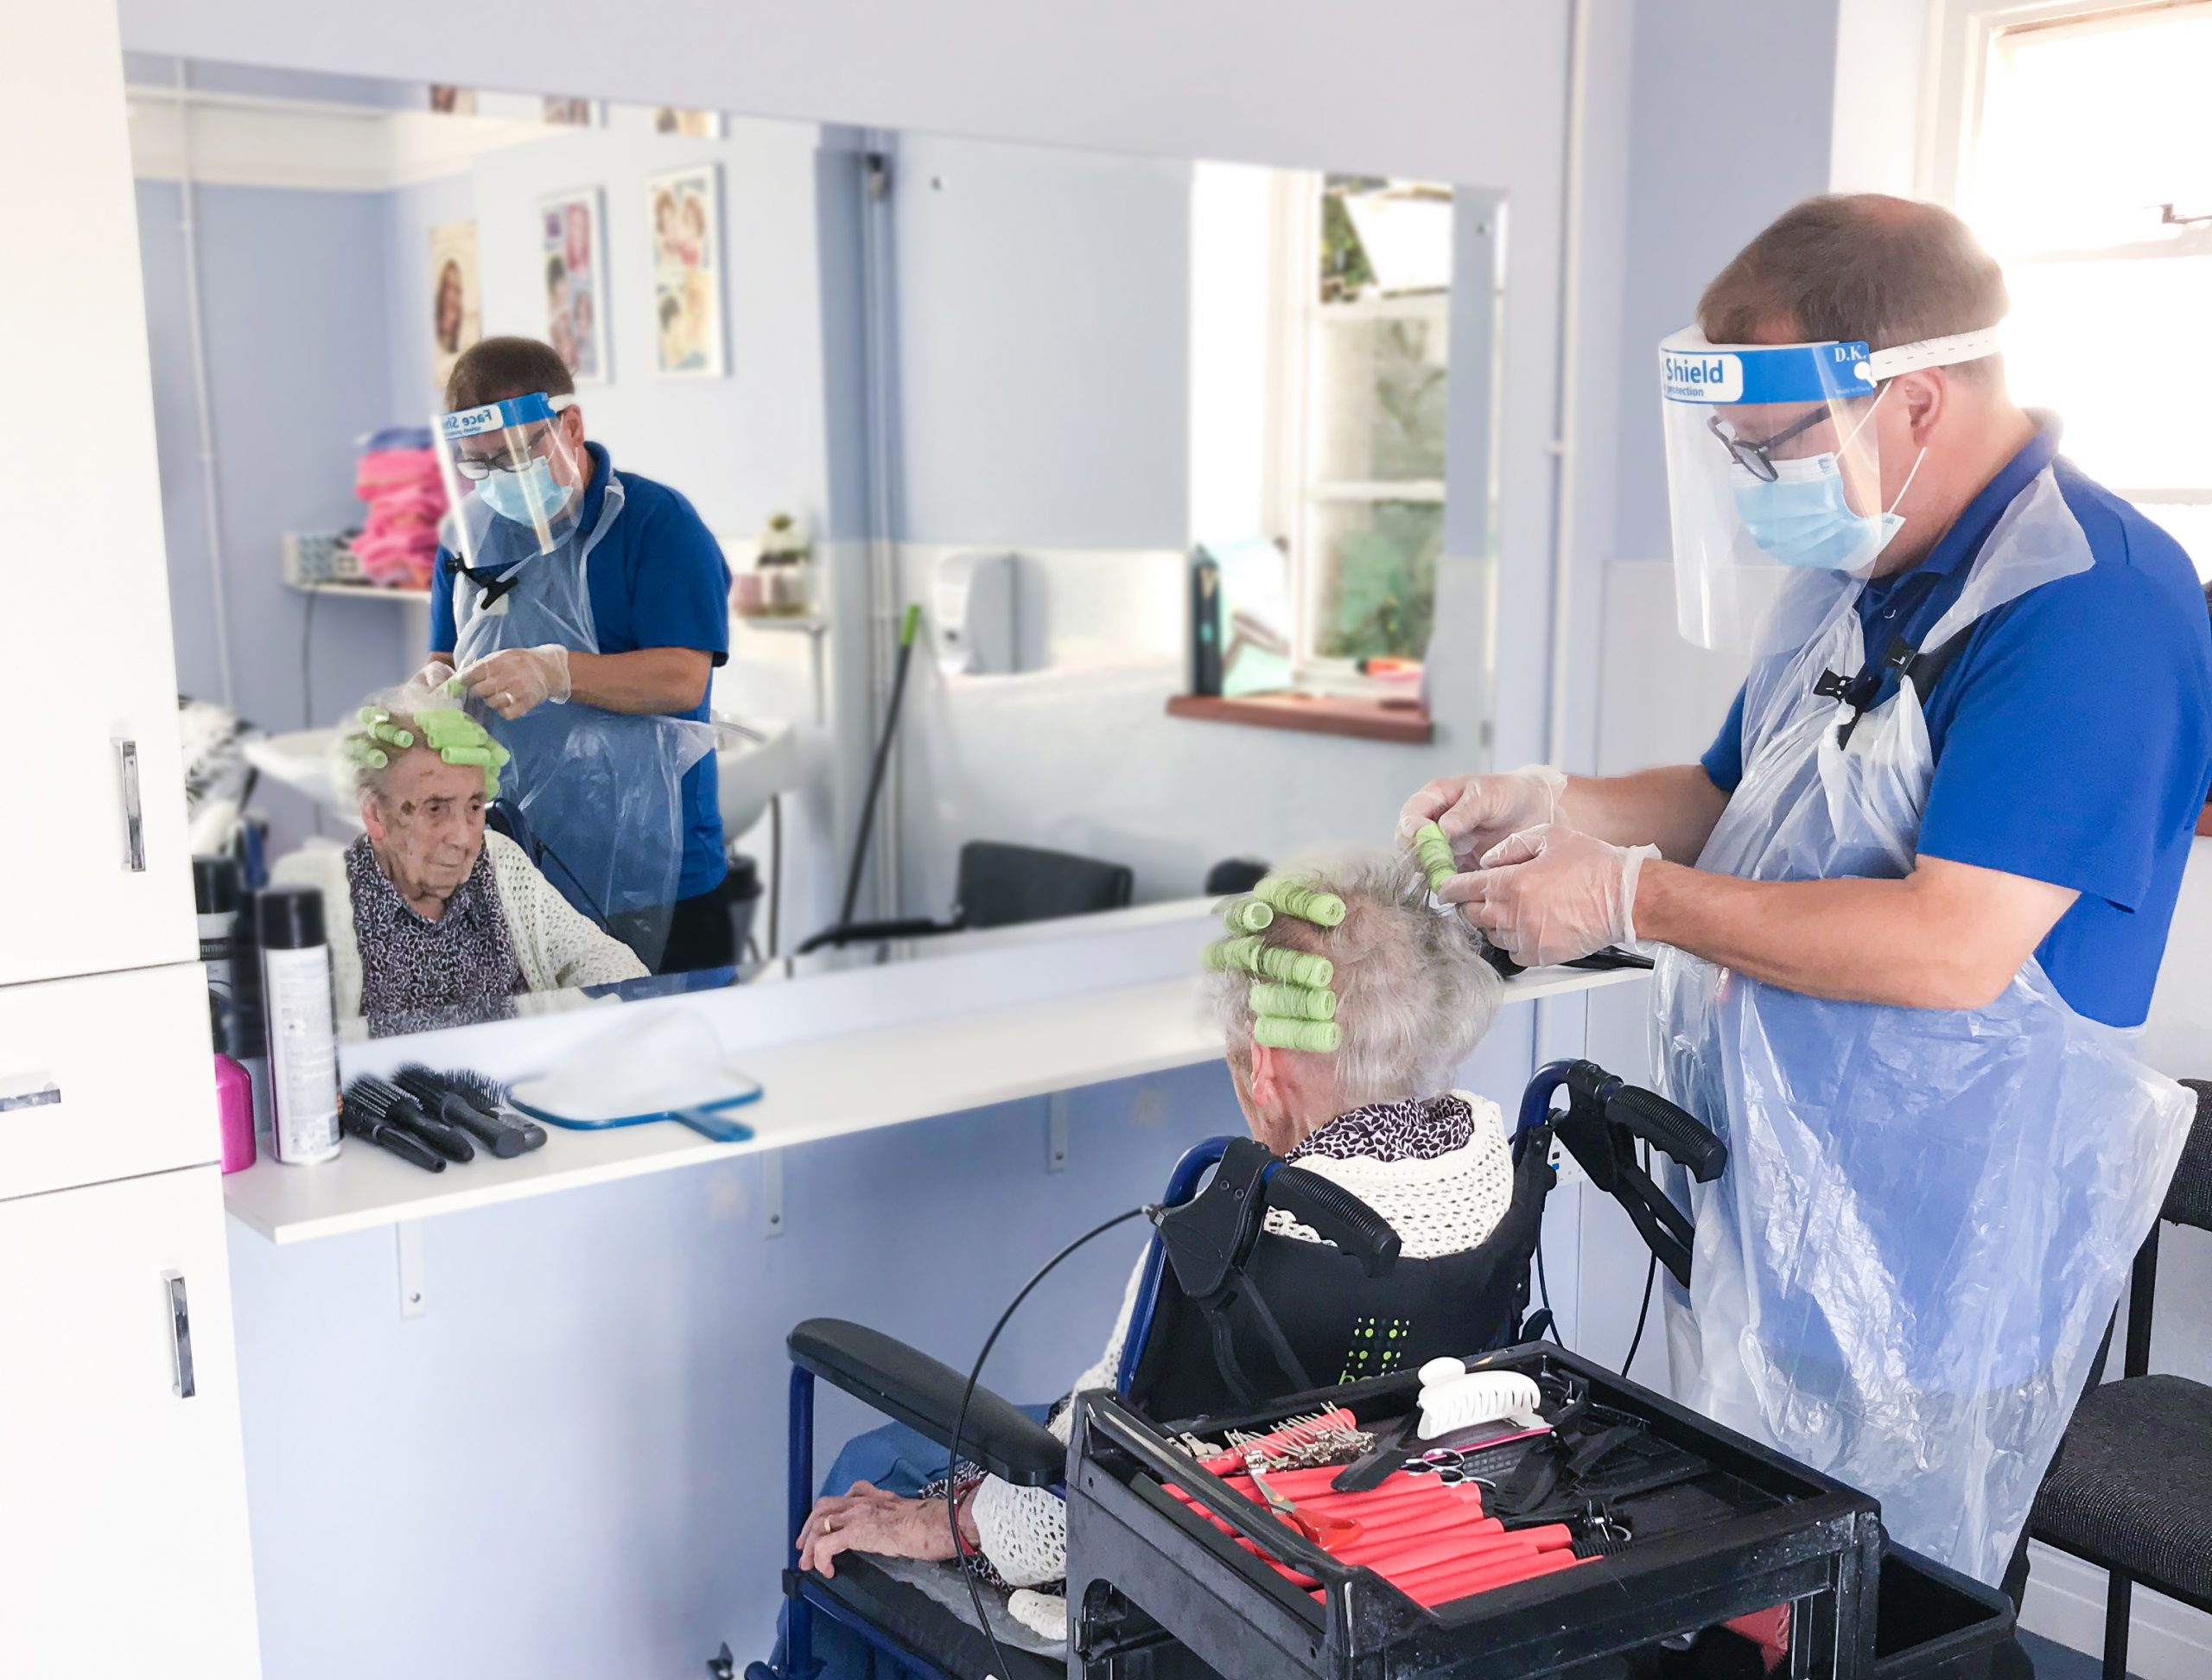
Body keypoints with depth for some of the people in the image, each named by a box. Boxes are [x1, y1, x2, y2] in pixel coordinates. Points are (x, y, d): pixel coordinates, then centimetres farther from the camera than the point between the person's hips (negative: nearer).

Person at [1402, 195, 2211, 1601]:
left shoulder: (2089, 604, -21)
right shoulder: (1847, 577, 9)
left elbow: (1950, 948, -28)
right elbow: (1741, 801, 19)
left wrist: (1631, 896, -21)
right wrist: (1550, 807, 1)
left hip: (1930, 1294, -8)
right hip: (1759, 1228, 8)